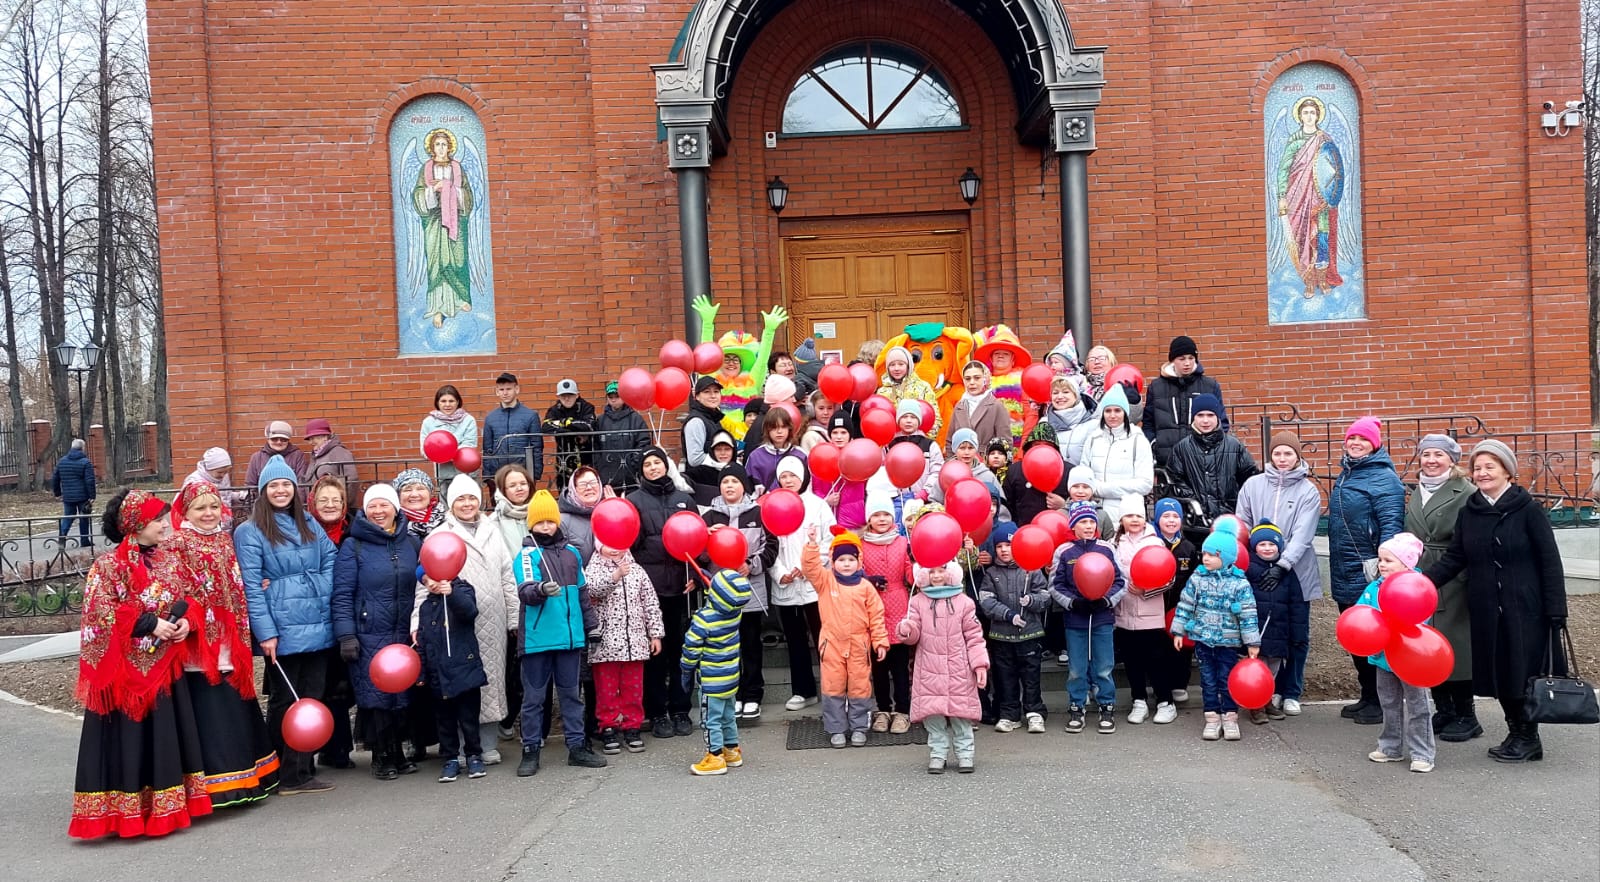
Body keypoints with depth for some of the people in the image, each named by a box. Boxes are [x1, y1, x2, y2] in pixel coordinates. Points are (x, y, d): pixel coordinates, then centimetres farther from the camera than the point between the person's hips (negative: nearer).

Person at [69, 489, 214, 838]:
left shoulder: (170, 560, 8)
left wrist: (188, 621, -7)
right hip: (125, 668, -6)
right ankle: (129, 808, 10)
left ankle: (167, 803, 22)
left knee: (167, 734, 11)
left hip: (165, 665, 6)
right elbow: (100, 616, -16)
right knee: (130, 738, 0)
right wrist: (149, 623, -21)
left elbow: (191, 599, 14)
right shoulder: (108, 566, -11)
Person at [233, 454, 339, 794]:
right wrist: (265, 632, -14)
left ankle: (302, 771, 15)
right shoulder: (250, 532, -3)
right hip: (283, 632, -5)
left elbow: (331, 557, 16)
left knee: (313, 699, 7)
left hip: (318, 627, 5)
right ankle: (284, 775, 13)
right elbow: (251, 587, -9)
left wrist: (324, 592, 0)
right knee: (285, 702, 3)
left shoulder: (309, 524, 14)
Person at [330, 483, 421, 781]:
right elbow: (342, 595, -5)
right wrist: (346, 636, -12)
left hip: (404, 636, 3)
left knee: (401, 696, 8)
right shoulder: (353, 547, -1)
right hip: (368, 636, -3)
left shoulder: (412, 543, 9)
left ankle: (396, 752, 23)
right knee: (375, 696, 0)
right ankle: (381, 756, 15)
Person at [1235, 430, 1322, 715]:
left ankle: (1292, 693, 19)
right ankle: (1274, 688, 21)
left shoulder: (1308, 491, -1)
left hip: (1296, 573, -1)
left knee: (1298, 636, 6)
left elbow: (1302, 534, -10)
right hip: (1259, 571, 1)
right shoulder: (1253, 485, 3)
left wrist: (1282, 564, -20)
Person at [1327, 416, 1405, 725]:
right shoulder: (1346, 474, 15)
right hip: (1344, 575, 8)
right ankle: (1368, 697, 26)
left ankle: (1378, 701, 10)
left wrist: (1385, 566, -30)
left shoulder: (1383, 477, -11)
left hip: (1368, 575, -8)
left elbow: (1391, 525, -20)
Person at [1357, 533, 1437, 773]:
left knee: (1416, 706, 3)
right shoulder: (1374, 587, 2)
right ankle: (1390, 747, 30)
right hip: (1383, 657, 6)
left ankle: (1422, 754, 11)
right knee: (1389, 705, 18)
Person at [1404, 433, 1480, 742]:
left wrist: (1471, 581, -16)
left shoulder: (1466, 493, -7)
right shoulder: (1416, 494, 16)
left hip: (1454, 584, -7)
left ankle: (1466, 716, 10)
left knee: (1456, 646, -2)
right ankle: (1444, 710, 21)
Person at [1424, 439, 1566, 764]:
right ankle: (1515, 732, 25)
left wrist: (1556, 610, -11)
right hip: (1486, 610, 4)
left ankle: (1528, 739, 18)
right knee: (1497, 674, 8)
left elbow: (1550, 562, -7)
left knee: (1523, 672, 1)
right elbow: (1453, 559, 4)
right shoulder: (1468, 513, 6)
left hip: (1524, 608, -4)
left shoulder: (1527, 510, -7)